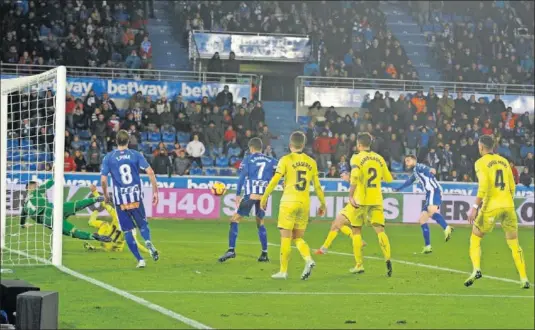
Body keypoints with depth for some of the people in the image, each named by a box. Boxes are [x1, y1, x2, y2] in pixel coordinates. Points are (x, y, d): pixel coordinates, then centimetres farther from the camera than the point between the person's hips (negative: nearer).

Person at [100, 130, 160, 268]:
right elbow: (150, 172, -6)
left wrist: (105, 195, 14)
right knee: (142, 224, 15)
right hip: (136, 197, 0)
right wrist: (155, 191, 0)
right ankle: (148, 241, -18)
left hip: (120, 199, 0)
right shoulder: (136, 155, 1)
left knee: (127, 231, 9)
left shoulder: (108, 157, 1)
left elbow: (103, 180, -2)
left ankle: (140, 259, 4)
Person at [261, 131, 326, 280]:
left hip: (289, 202, -4)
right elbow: (317, 186, 10)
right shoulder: (311, 162, 8)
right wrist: (322, 204, 19)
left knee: (286, 237, 2)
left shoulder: (286, 160, -4)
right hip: (305, 203, 4)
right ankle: (309, 259, -12)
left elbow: (274, 180, -8)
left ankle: (283, 271, 4)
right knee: (298, 237, 13)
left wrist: (264, 197, 0)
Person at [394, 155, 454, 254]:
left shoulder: (418, 167, 3)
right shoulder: (415, 173, 31)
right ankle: (427, 246, 10)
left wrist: (430, 170, -45)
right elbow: (409, 182, 51)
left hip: (434, 191, -9)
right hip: (429, 194, 9)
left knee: (431, 211, -36)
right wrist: (398, 189, 66)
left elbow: (426, 169, -21)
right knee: (422, 220, 10)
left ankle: (447, 228, -57)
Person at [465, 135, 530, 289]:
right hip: (508, 206, 4)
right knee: (514, 244, 10)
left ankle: (476, 270, -9)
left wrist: (475, 207, -14)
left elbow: (483, 187, -14)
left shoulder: (481, 162, -2)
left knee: (475, 239, 11)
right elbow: (512, 187, 16)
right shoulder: (504, 161, 14)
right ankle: (524, 279, 5)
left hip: (491, 207, -4)